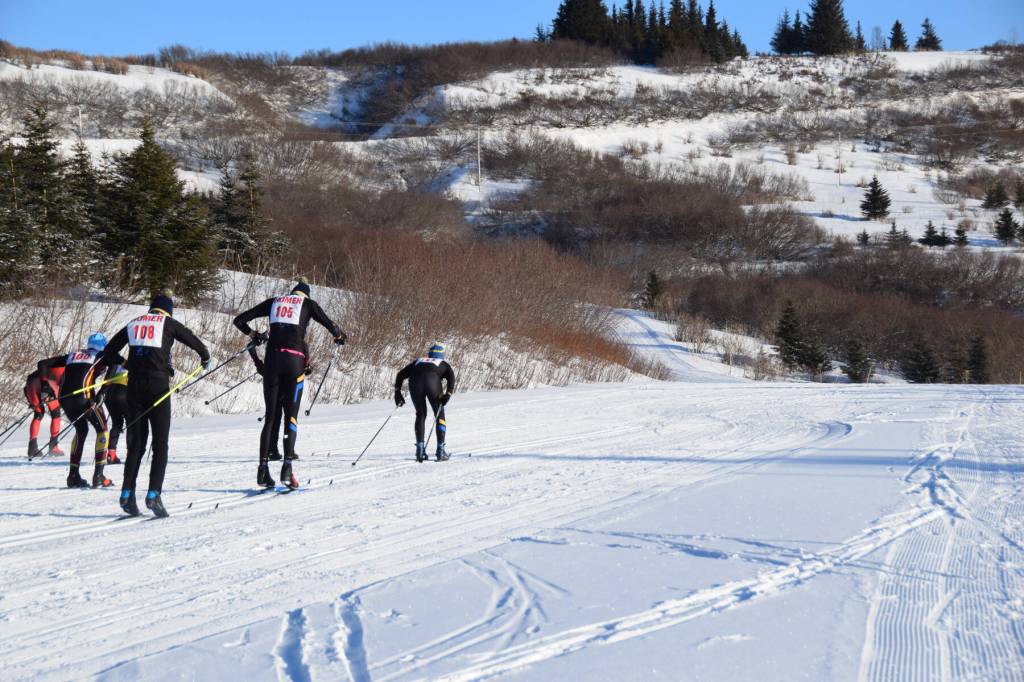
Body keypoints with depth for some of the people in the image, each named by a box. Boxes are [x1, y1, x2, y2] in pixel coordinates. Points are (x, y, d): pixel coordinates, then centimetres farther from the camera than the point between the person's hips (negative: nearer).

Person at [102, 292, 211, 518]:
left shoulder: (133, 324, 16)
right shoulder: (168, 323, 5)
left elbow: (108, 354, 19)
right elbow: (195, 343, 4)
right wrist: (206, 359, 24)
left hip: (134, 387, 4)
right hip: (158, 386, -4)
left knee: (136, 443, 10)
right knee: (160, 444, -1)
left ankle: (127, 493, -1)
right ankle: (154, 494, -12)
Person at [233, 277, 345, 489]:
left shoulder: (274, 302, 18)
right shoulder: (308, 304, 11)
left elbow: (239, 320, 19)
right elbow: (331, 326, 1)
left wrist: (254, 335, 36)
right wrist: (339, 337, 22)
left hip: (272, 359, 2)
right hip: (295, 360, -2)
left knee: (270, 415, 8)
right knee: (291, 415, 0)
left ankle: (263, 467, -1)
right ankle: (287, 466, -16)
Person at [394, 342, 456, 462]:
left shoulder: (418, 361, 38)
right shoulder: (443, 364, 32)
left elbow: (401, 375, 28)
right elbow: (451, 376, 10)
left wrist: (397, 392, 26)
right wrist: (448, 394, 1)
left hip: (415, 383, 2)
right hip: (433, 382, -2)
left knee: (421, 414, 20)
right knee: (440, 415, 14)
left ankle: (420, 449, 10)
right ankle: (441, 450, 6)